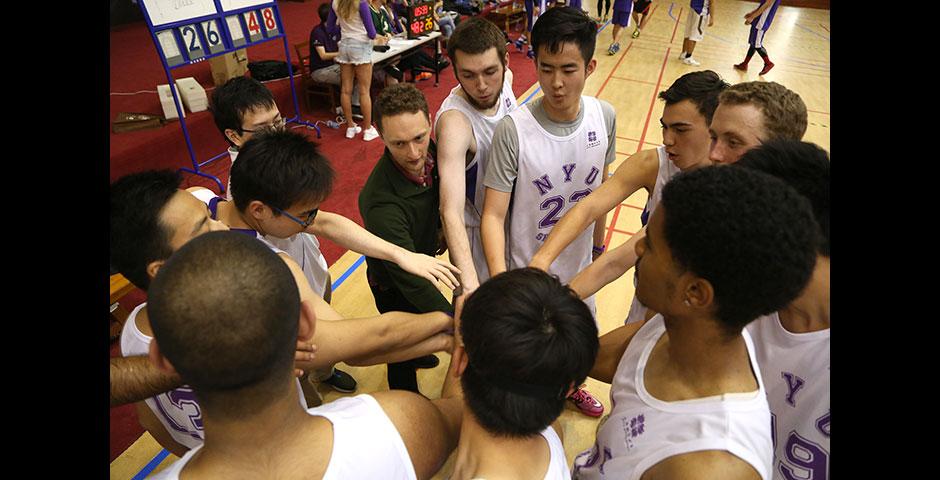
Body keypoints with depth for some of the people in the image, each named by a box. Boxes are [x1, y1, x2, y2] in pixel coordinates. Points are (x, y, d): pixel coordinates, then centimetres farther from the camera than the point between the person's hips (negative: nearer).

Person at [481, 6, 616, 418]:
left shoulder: (605, 117, -11)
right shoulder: (513, 129, -25)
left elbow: (601, 187, 4)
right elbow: (493, 214, -25)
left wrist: (598, 245, 13)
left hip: (578, 263, 5)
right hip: (528, 271, -4)